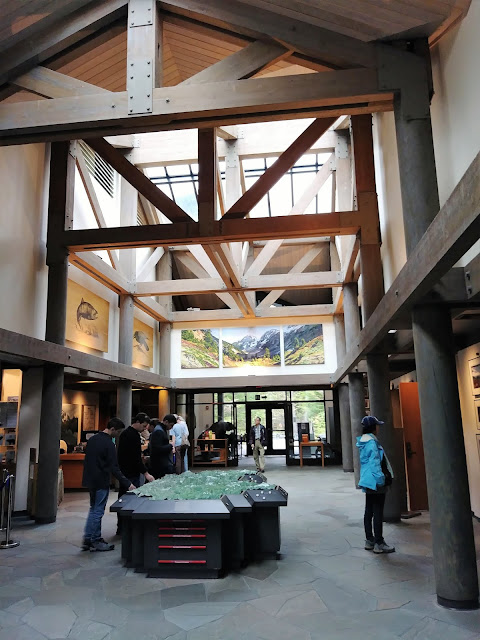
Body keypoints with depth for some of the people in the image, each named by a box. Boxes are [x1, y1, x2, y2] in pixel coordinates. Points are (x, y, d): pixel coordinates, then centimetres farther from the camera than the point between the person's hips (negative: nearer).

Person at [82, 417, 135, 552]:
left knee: (94, 509, 17)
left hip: (90, 479, 9)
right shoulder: (108, 444, -19)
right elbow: (114, 468, -21)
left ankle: (88, 539, 22)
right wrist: (127, 484, -18)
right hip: (101, 482, -9)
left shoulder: (92, 439, 7)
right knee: (98, 511, 2)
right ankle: (95, 541, 11)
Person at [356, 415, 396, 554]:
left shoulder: (363, 441, 11)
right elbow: (374, 463, -20)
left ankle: (369, 540, 23)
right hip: (375, 482, -10)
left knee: (369, 511, 14)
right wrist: (381, 480, -16)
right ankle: (378, 544, 4)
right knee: (378, 513, -2)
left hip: (368, 482, 10)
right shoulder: (372, 442, -18)